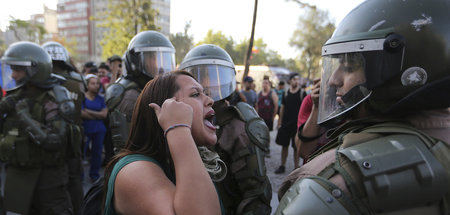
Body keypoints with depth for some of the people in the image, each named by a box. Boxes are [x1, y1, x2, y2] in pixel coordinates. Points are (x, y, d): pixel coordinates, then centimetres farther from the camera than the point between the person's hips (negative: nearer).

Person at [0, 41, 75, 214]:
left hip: (45, 175, -7)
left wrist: (26, 118, -24)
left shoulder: (53, 100, -16)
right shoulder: (14, 97, 5)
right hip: (16, 173, 7)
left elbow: (55, 141, -26)